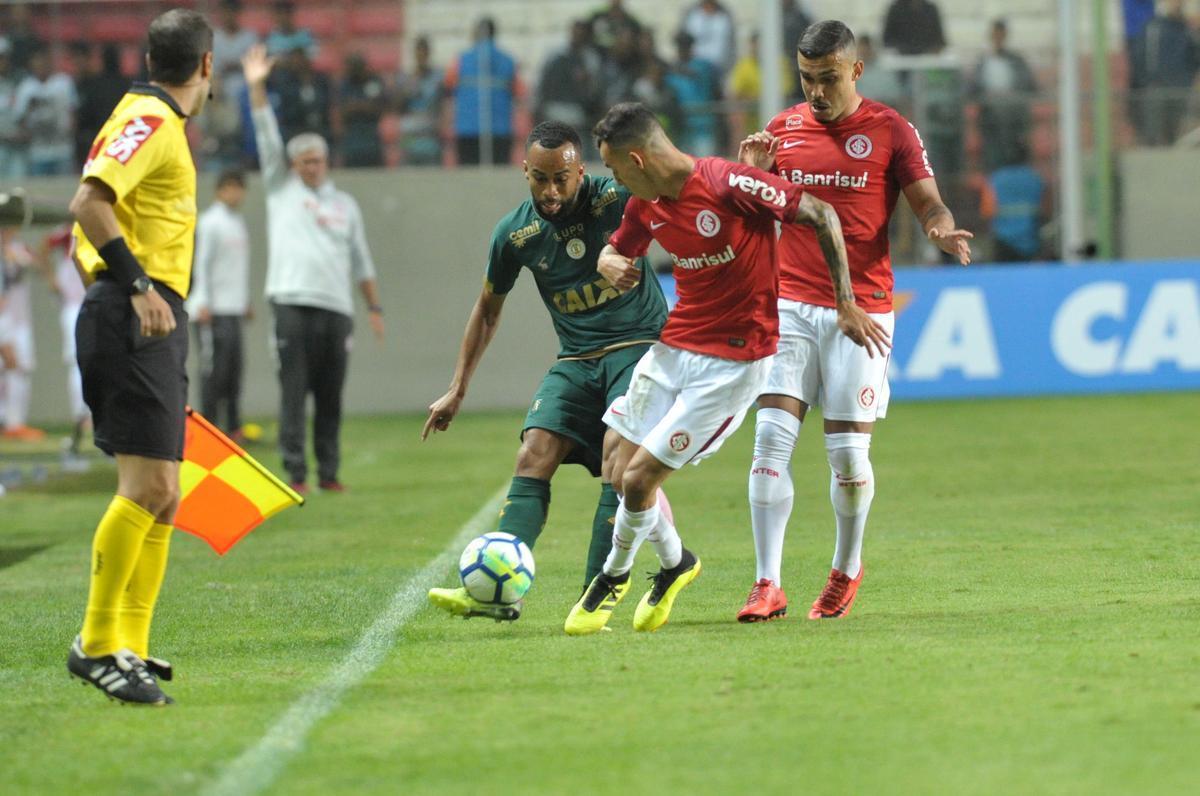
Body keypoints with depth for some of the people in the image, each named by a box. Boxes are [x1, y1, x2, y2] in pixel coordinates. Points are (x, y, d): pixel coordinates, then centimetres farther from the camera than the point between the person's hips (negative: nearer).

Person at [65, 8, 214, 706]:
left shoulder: (155, 120, 21)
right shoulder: (151, 120, -8)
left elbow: (86, 226, 25)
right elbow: (89, 202, -23)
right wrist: (139, 285, -28)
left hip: (149, 323, 10)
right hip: (136, 323, -10)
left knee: (161, 498, 8)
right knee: (148, 487, -15)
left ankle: (130, 650, 8)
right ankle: (97, 644, -12)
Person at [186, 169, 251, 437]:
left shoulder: (238, 222, 18)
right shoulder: (210, 222, -7)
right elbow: (201, 264, -11)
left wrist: (246, 302, 21)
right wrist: (203, 303, -17)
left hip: (234, 307, 8)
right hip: (214, 311, -8)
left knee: (234, 368, 7)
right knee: (214, 368, -8)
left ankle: (233, 428, 10)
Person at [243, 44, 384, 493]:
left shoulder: (345, 204, 17)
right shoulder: (281, 188, 11)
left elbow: (361, 262, 19)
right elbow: (267, 138, 1)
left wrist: (375, 308, 12)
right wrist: (257, 89, -8)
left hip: (337, 308, 3)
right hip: (293, 304, -3)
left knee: (331, 396, 4)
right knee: (294, 391, -7)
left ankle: (328, 473, 9)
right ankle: (295, 473, -8)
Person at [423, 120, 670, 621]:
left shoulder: (617, 199, -10)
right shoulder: (515, 233, 0)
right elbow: (487, 309, 15)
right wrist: (457, 390, 16)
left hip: (639, 344, -4)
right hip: (576, 360, 4)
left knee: (618, 453, -23)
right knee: (532, 457, -13)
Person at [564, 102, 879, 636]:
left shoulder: (728, 185, -22)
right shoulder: (645, 205, 2)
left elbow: (821, 215, -17)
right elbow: (613, 253, 21)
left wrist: (846, 305, -18)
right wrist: (612, 265, -6)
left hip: (734, 361, -7)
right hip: (674, 348, 7)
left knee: (639, 479, -9)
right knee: (622, 474, 6)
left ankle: (613, 577, 19)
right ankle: (675, 563, 35)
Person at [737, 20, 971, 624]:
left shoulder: (890, 131, 1)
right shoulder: (783, 130, 10)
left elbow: (930, 206, 0)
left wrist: (944, 231, -23)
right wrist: (750, 175, -5)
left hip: (860, 311, -2)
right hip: (791, 306, 2)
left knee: (848, 454, -3)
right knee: (771, 438, -11)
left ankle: (846, 569, 23)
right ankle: (768, 586, -9)